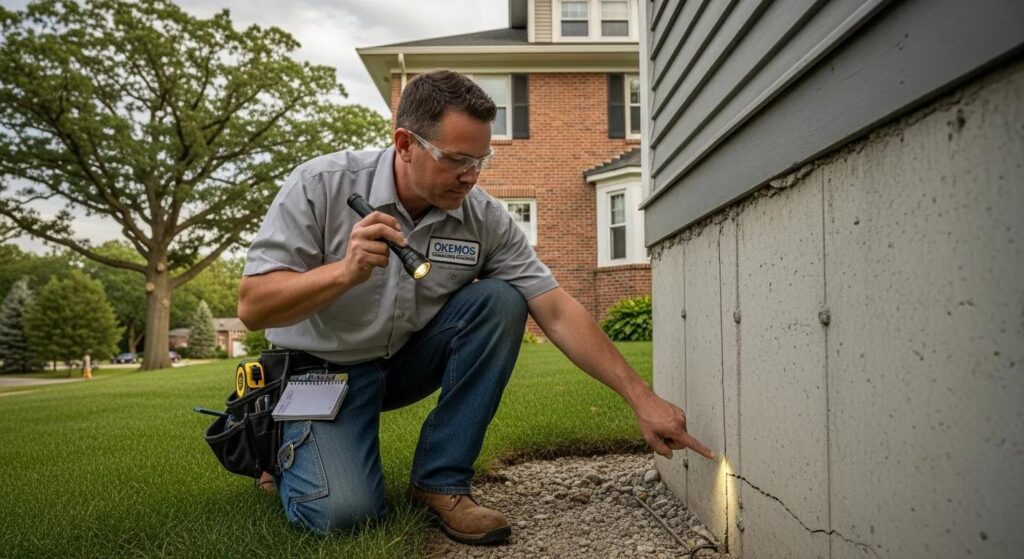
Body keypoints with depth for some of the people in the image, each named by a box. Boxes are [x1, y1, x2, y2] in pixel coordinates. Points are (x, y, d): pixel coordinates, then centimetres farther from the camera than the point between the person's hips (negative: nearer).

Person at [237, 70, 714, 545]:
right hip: (322, 369, -3)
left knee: (499, 300, -22)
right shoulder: (319, 186, -20)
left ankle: (440, 479, -11)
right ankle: (291, 446, 14)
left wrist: (643, 399, -21)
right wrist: (345, 272, -40)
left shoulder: (484, 218, -14)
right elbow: (252, 308, -22)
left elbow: (557, 313, -16)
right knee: (343, 511, -24)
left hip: (410, 359, 3)